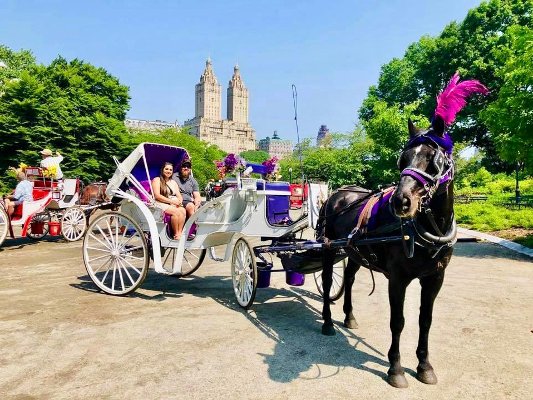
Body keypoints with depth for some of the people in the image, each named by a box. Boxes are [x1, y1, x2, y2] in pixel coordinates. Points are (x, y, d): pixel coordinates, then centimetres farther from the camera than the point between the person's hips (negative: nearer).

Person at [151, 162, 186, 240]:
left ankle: (180, 233, -33)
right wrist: (171, 201, -15)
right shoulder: (157, 180, 6)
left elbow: (179, 196, 17)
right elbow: (157, 196, -7)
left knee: (183, 210, -27)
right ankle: (176, 234, -24)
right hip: (161, 204, -5)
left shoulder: (173, 182, 25)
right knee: (176, 212, -32)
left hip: (174, 204, 5)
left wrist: (179, 201, -8)